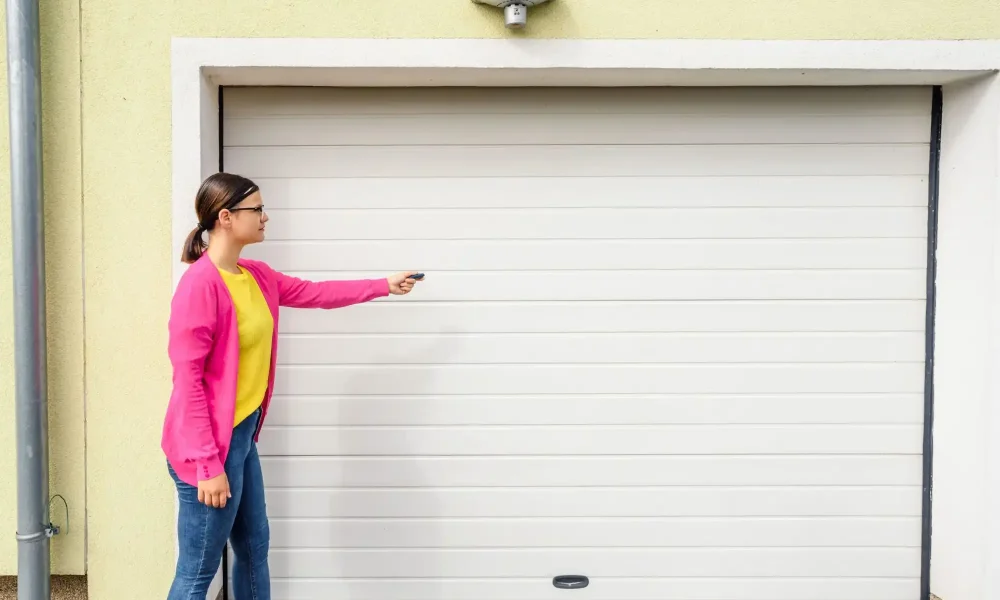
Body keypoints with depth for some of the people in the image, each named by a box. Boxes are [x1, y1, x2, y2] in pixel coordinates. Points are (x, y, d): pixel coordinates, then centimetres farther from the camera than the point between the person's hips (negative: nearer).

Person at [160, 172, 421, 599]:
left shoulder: (256, 276, 7)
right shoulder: (200, 284, -20)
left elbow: (315, 293, 23)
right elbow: (187, 380, -20)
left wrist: (385, 286, 28)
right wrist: (208, 464, -20)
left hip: (242, 434, 10)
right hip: (211, 445, -9)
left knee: (254, 547, 20)